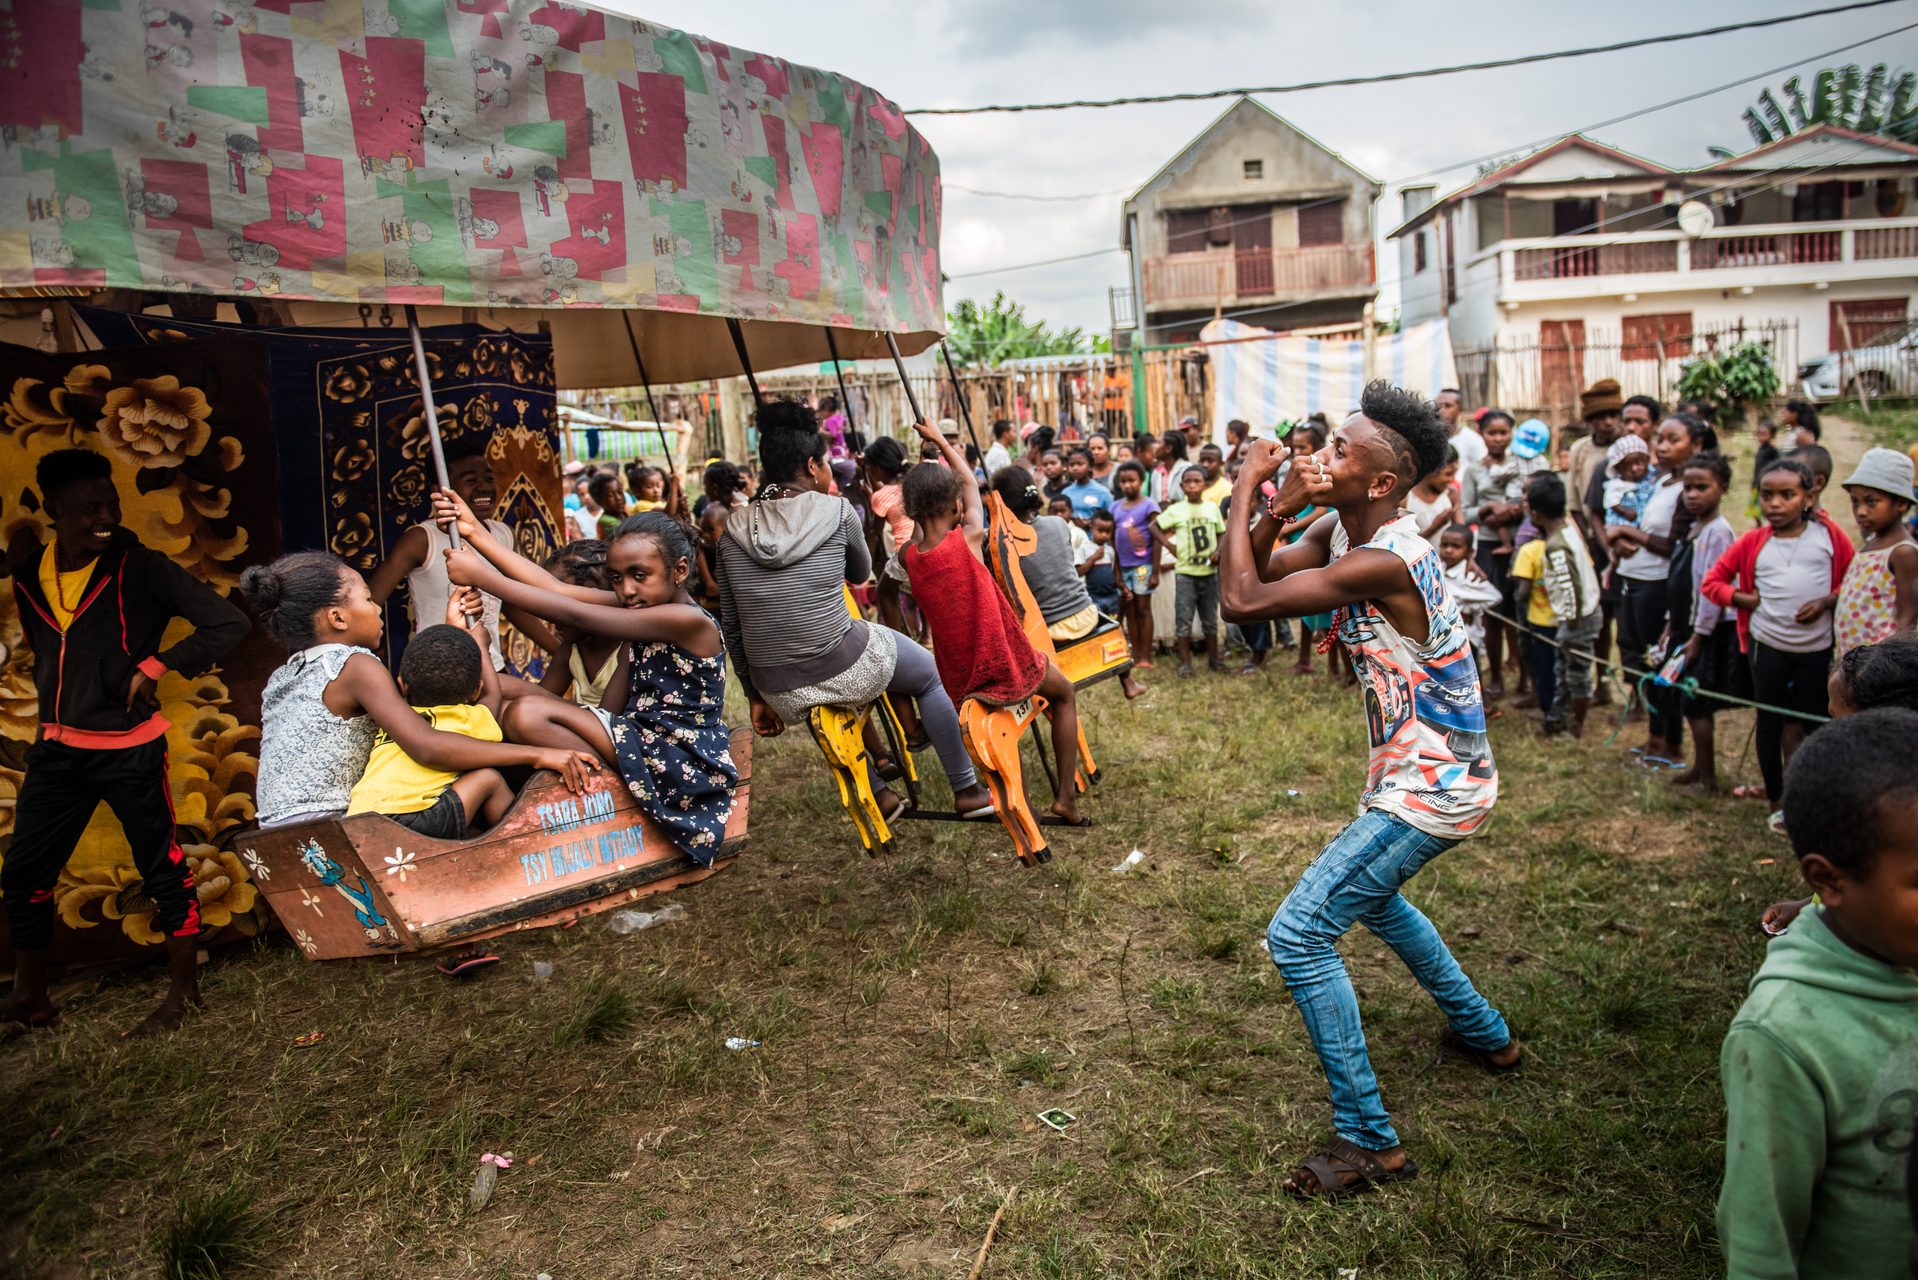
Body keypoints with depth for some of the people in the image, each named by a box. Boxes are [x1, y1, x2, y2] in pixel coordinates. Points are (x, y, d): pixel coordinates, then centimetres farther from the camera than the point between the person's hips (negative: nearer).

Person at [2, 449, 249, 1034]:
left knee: (165, 874, 5)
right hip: (56, 749, 6)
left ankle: (183, 994, 20)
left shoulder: (141, 568, -12)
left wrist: (156, 665, -16)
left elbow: (228, 623, -15)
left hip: (129, 749, -6)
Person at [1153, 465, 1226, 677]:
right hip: (1185, 572, -2)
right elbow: (1154, 527, 4)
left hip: (1209, 572, 3)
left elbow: (1221, 534, 11)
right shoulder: (1176, 510, -4)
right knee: (1184, 619, 0)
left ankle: (1213, 659, 24)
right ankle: (1185, 662, 8)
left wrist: (1218, 551, -6)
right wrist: (1168, 544, -6)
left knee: (1210, 619, 12)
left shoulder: (1212, 507, 3)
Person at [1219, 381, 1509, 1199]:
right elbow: (1256, 576, 0)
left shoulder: (1382, 563, -29)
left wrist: (1246, 494, -18)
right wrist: (1280, 509, -16)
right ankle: (1483, 1033, 48)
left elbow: (1242, 602, -29)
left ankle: (1369, 1143, 0)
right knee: (1371, 895, 33)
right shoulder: (1339, 529, 1)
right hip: (1429, 772, 10)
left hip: (1431, 788, -10)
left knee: (1299, 936, -11)